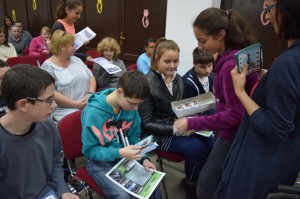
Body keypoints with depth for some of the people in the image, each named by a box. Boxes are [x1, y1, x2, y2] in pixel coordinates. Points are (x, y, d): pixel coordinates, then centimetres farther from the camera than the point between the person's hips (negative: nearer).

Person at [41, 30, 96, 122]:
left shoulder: (76, 60, 16)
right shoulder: (48, 66, -3)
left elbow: (91, 77, 15)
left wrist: (91, 93, -5)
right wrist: (75, 104, -16)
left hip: (88, 105, 6)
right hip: (64, 110, -6)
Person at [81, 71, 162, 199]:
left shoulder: (130, 107, -10)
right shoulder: (93, 112, -27)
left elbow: (134, 136, 4)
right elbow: (89, 150, -18)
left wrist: (143, 158, -10)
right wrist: (119, 152, -31)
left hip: (124, 155, 5)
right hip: (99, 160, -4)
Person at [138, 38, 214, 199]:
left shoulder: (177, 79, 4)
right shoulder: (148, 83, -18)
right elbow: (146, 124, -17)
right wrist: (175, 129, -27)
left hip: (176, 126, 7)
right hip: (156, 133, -7)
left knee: (211, 142, -14)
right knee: (197, 148, -23)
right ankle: (190, 185, 7)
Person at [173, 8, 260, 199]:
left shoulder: (232, 64, -27)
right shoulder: (238, 55, 3)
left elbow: (234, 115, -26)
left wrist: (192, 123, -23)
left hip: (233, 136, -9)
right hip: (234, 133, 10)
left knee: (207, 184, 8)